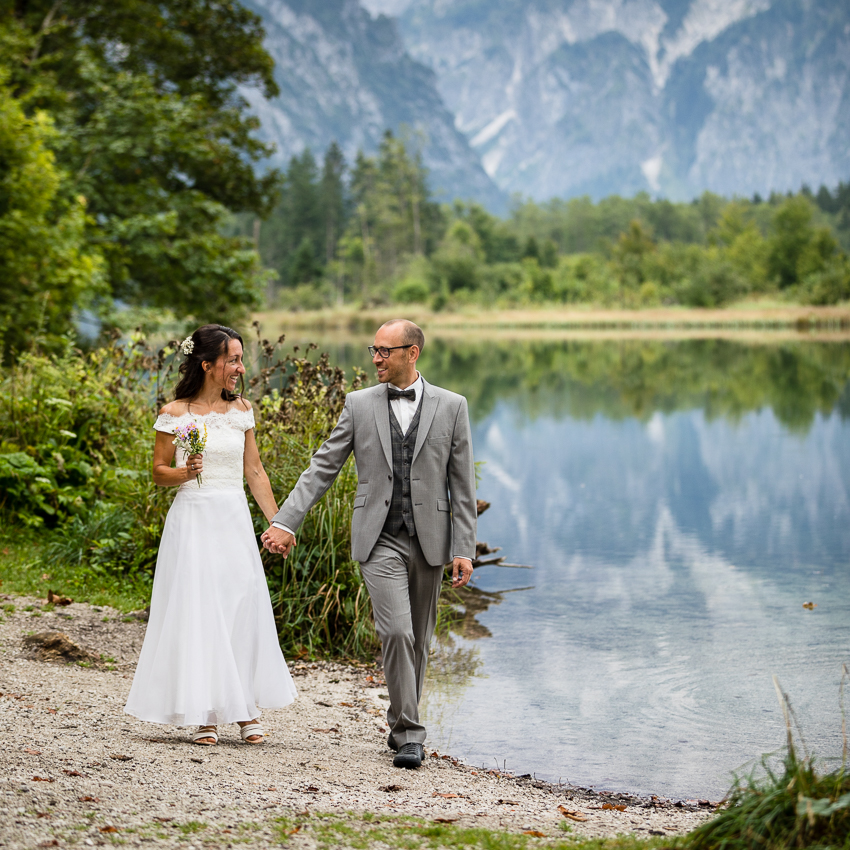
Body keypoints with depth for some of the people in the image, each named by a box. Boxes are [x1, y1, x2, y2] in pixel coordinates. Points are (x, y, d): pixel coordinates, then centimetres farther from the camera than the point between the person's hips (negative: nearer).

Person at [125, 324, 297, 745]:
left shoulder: (241, 409, 9)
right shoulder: (174, 413, -2)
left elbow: (254, 471, 13)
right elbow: (159, 473, 3)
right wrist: (184, 473, -18)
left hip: (235, 521, 3)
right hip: (193, 519, -3)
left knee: (244, 610, -1)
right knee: (197, 612, -2)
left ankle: (246, 709, 11)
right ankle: (205, 714, 6)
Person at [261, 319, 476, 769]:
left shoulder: (451, 406, 3)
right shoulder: (359, 404, 4)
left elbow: (462, 485, 3)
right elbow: (323, 467, 4)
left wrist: (463, 549, -3)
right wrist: (285, 521, -5)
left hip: (429, 541, 1)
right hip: (379, 540, -1)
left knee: (418, 639, 10)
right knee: (396, 632, -15)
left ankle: (401, 724, 28)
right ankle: (409, 734, -7)